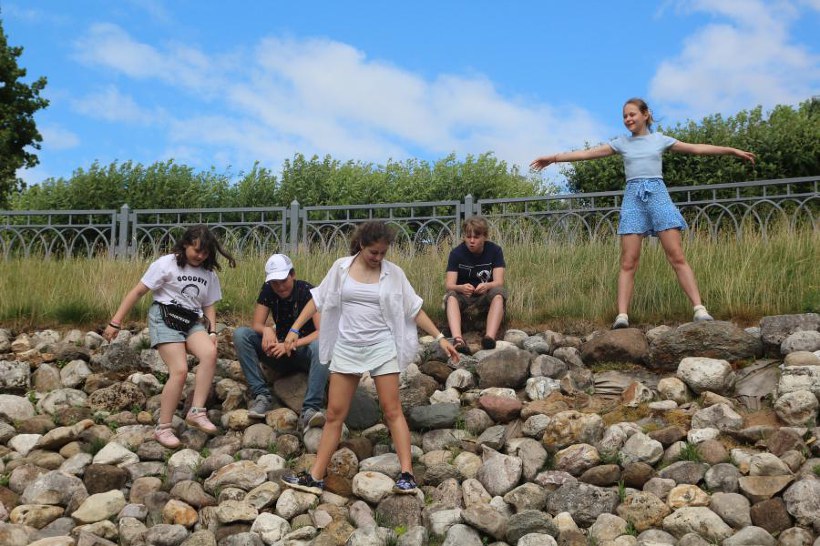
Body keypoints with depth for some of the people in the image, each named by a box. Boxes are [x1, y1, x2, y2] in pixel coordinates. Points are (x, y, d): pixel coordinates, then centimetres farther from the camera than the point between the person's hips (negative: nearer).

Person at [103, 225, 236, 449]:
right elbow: (138, 292, -4)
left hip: (192, 322, 5)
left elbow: (208, 305, 17)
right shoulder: (167, 264, -4)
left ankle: (196, 412, -22)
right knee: (180, 370, -21)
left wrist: (212, 331, 0)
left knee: (210, 353, -27)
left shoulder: (209, 273, 11)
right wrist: (116, 322, -7)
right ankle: (162, 428, -9)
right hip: (164, 318, -4)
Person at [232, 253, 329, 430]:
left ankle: (309, 411, -44)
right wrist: (267, 330, -28)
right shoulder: (268, 291, -3)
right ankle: (262, 396, -22)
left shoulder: (308, 292, -16)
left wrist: (291, 345, -35)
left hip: (304, 350, -4)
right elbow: (256, 325, -3)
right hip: (280, 349, 4)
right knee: (240, 334, -18)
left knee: (320, 345, -39)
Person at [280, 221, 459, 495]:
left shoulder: (393, 273, -1)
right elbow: (318, 299, 7)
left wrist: (440, 337, -1)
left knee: (392, 410, -3)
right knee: (335, 413, 4)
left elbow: (414, 309, 3)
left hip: (381, 347, -1)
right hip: (347, 347, 2)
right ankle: (315, 477, 8)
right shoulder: (341, 267, 1)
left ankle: (407, 475, 0)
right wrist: (294, 329, 1)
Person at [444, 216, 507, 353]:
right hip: (463, 294, 0)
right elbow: (448, 284, -19)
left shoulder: (495, 250, -9)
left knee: (499, 294, -33)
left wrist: (486, 286, -42)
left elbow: (499, 281, -18)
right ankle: (457, 339, -56)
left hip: (486, 294, 0)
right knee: (451, 296, -33)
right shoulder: (456, 253, -10)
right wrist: (461, 288, -43)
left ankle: (490, 337, -52)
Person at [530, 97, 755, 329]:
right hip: (633, 197, 1)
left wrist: (733, 150, 8)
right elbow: (587, 153, 9)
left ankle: (699, 309, -9)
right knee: (628, 262, -7)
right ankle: (622, 315, -11)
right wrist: (553, 158, 4)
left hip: (657, 194, -1)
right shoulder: (622, 143, 13)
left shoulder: (659, 139, 12)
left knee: (677, 257, -7)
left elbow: (696, 148, 11)